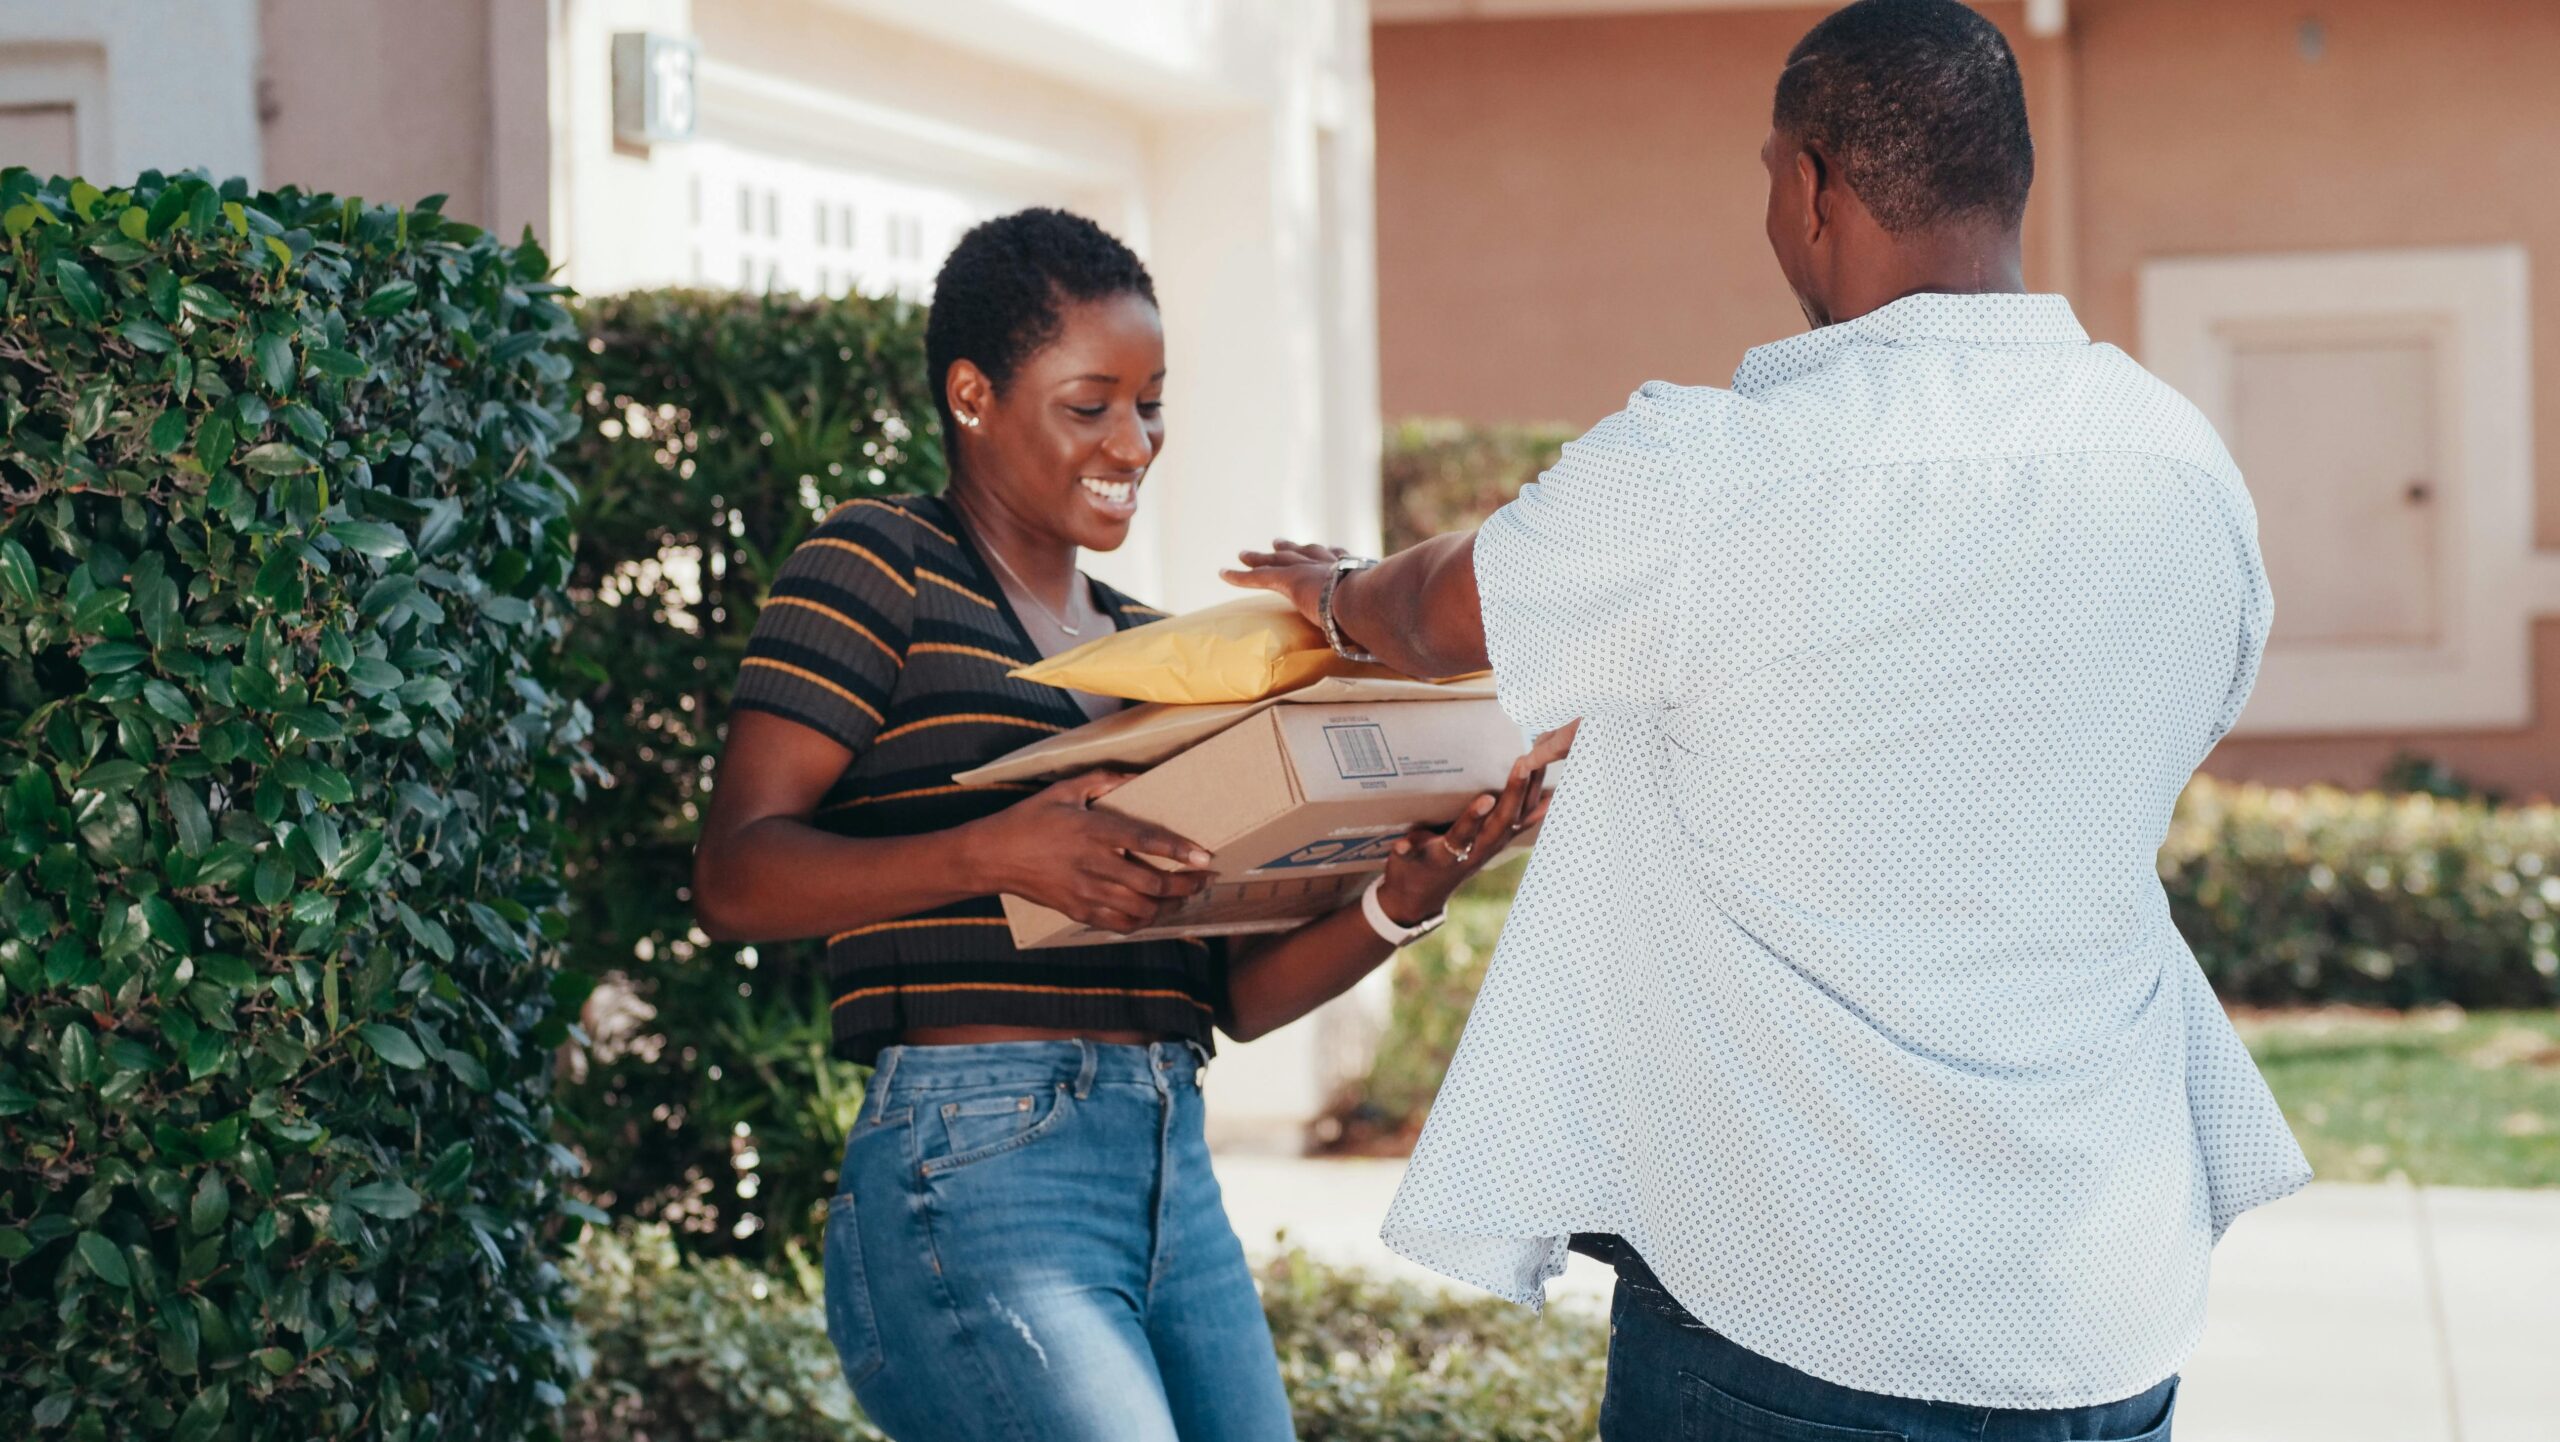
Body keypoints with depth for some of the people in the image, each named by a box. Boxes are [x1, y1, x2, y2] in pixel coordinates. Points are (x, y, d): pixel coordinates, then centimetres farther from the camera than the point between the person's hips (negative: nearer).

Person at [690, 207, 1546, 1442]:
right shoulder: (879, 567, 1)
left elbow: (1239, 991, 17)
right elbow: (733, 878, -9)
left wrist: (1400, 903, -2)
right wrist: (992, 852, -23)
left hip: (1178, 1187, 7)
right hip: (977, 1178, -7)